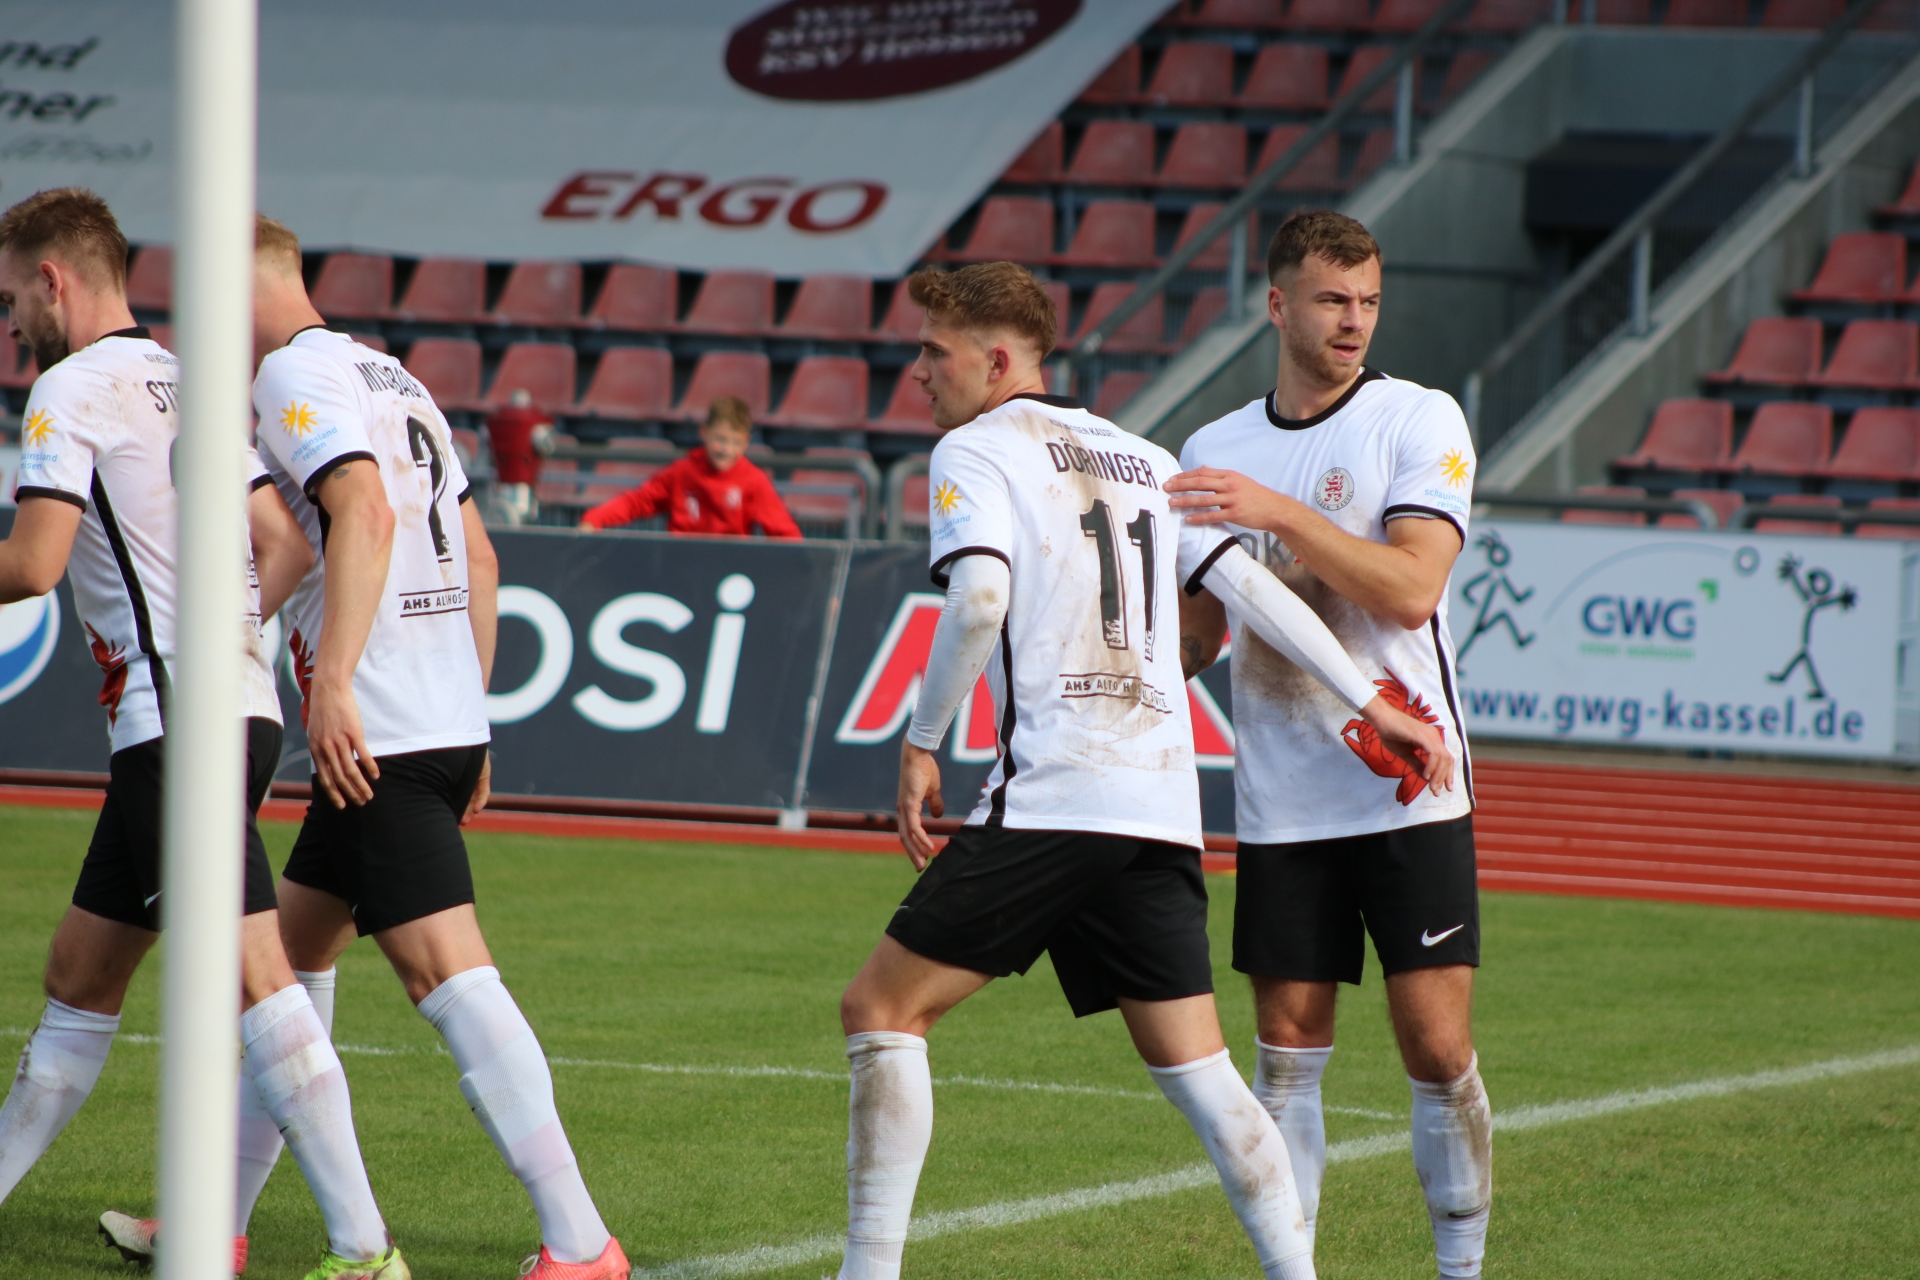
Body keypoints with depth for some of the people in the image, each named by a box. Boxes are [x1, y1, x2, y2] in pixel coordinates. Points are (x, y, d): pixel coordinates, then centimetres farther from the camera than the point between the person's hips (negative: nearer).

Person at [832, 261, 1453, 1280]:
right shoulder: (1143, 460, 21)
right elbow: (1249, 584, 16)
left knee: (882, 1010, 0)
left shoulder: (975, 450, 0)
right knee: (1193, 1065, 10)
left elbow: (979, 595, -17)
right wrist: (1369, 703, 17)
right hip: (1163, 806, 7)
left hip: (1051, 800, -7)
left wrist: (920, 742, -9)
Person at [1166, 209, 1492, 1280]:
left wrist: (1283, 513, -23)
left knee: (1438, 1047, -4)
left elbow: (1411, 588, -17)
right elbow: (1197, 637, 17)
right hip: (1281, 807, 3)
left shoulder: (1421, 421, -3)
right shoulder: (1215, 450, 10)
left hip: (1407, 790, -3)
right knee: (1288, 1054, 2)